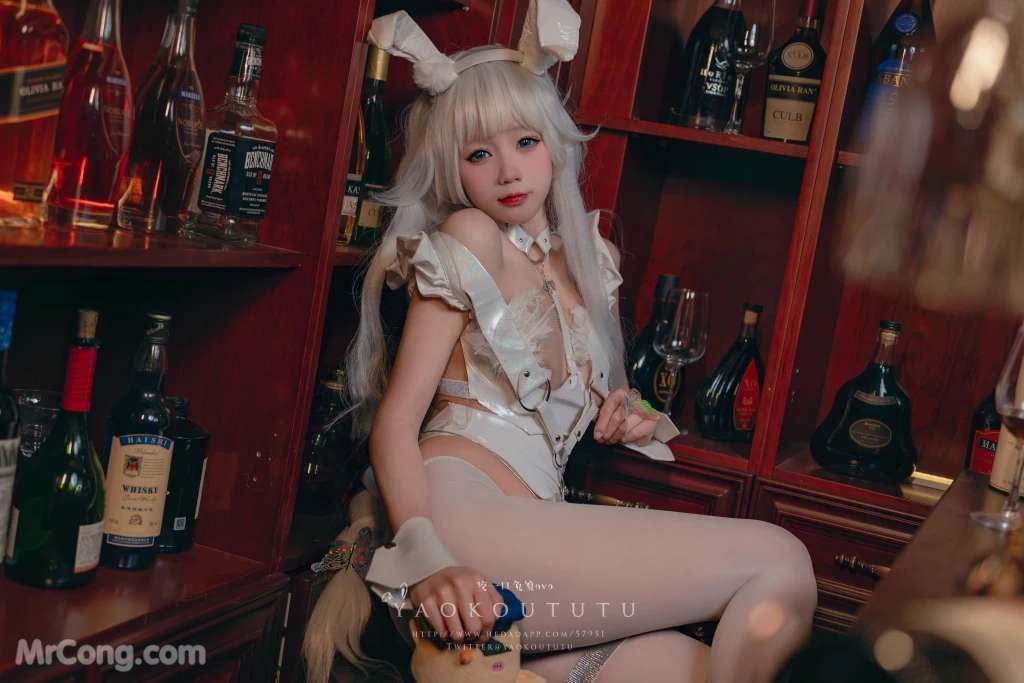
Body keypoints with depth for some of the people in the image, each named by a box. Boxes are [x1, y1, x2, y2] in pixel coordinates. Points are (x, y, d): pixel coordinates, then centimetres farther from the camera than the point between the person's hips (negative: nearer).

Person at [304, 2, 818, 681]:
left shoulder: (594, 257, 21)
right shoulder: (468, 238, 1)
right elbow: (396, 420, -7)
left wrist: (633, 420, 9)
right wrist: (426, 562, -24)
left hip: (532, 527, 7)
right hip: (458, 510, -7)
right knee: (778, 561, -14)